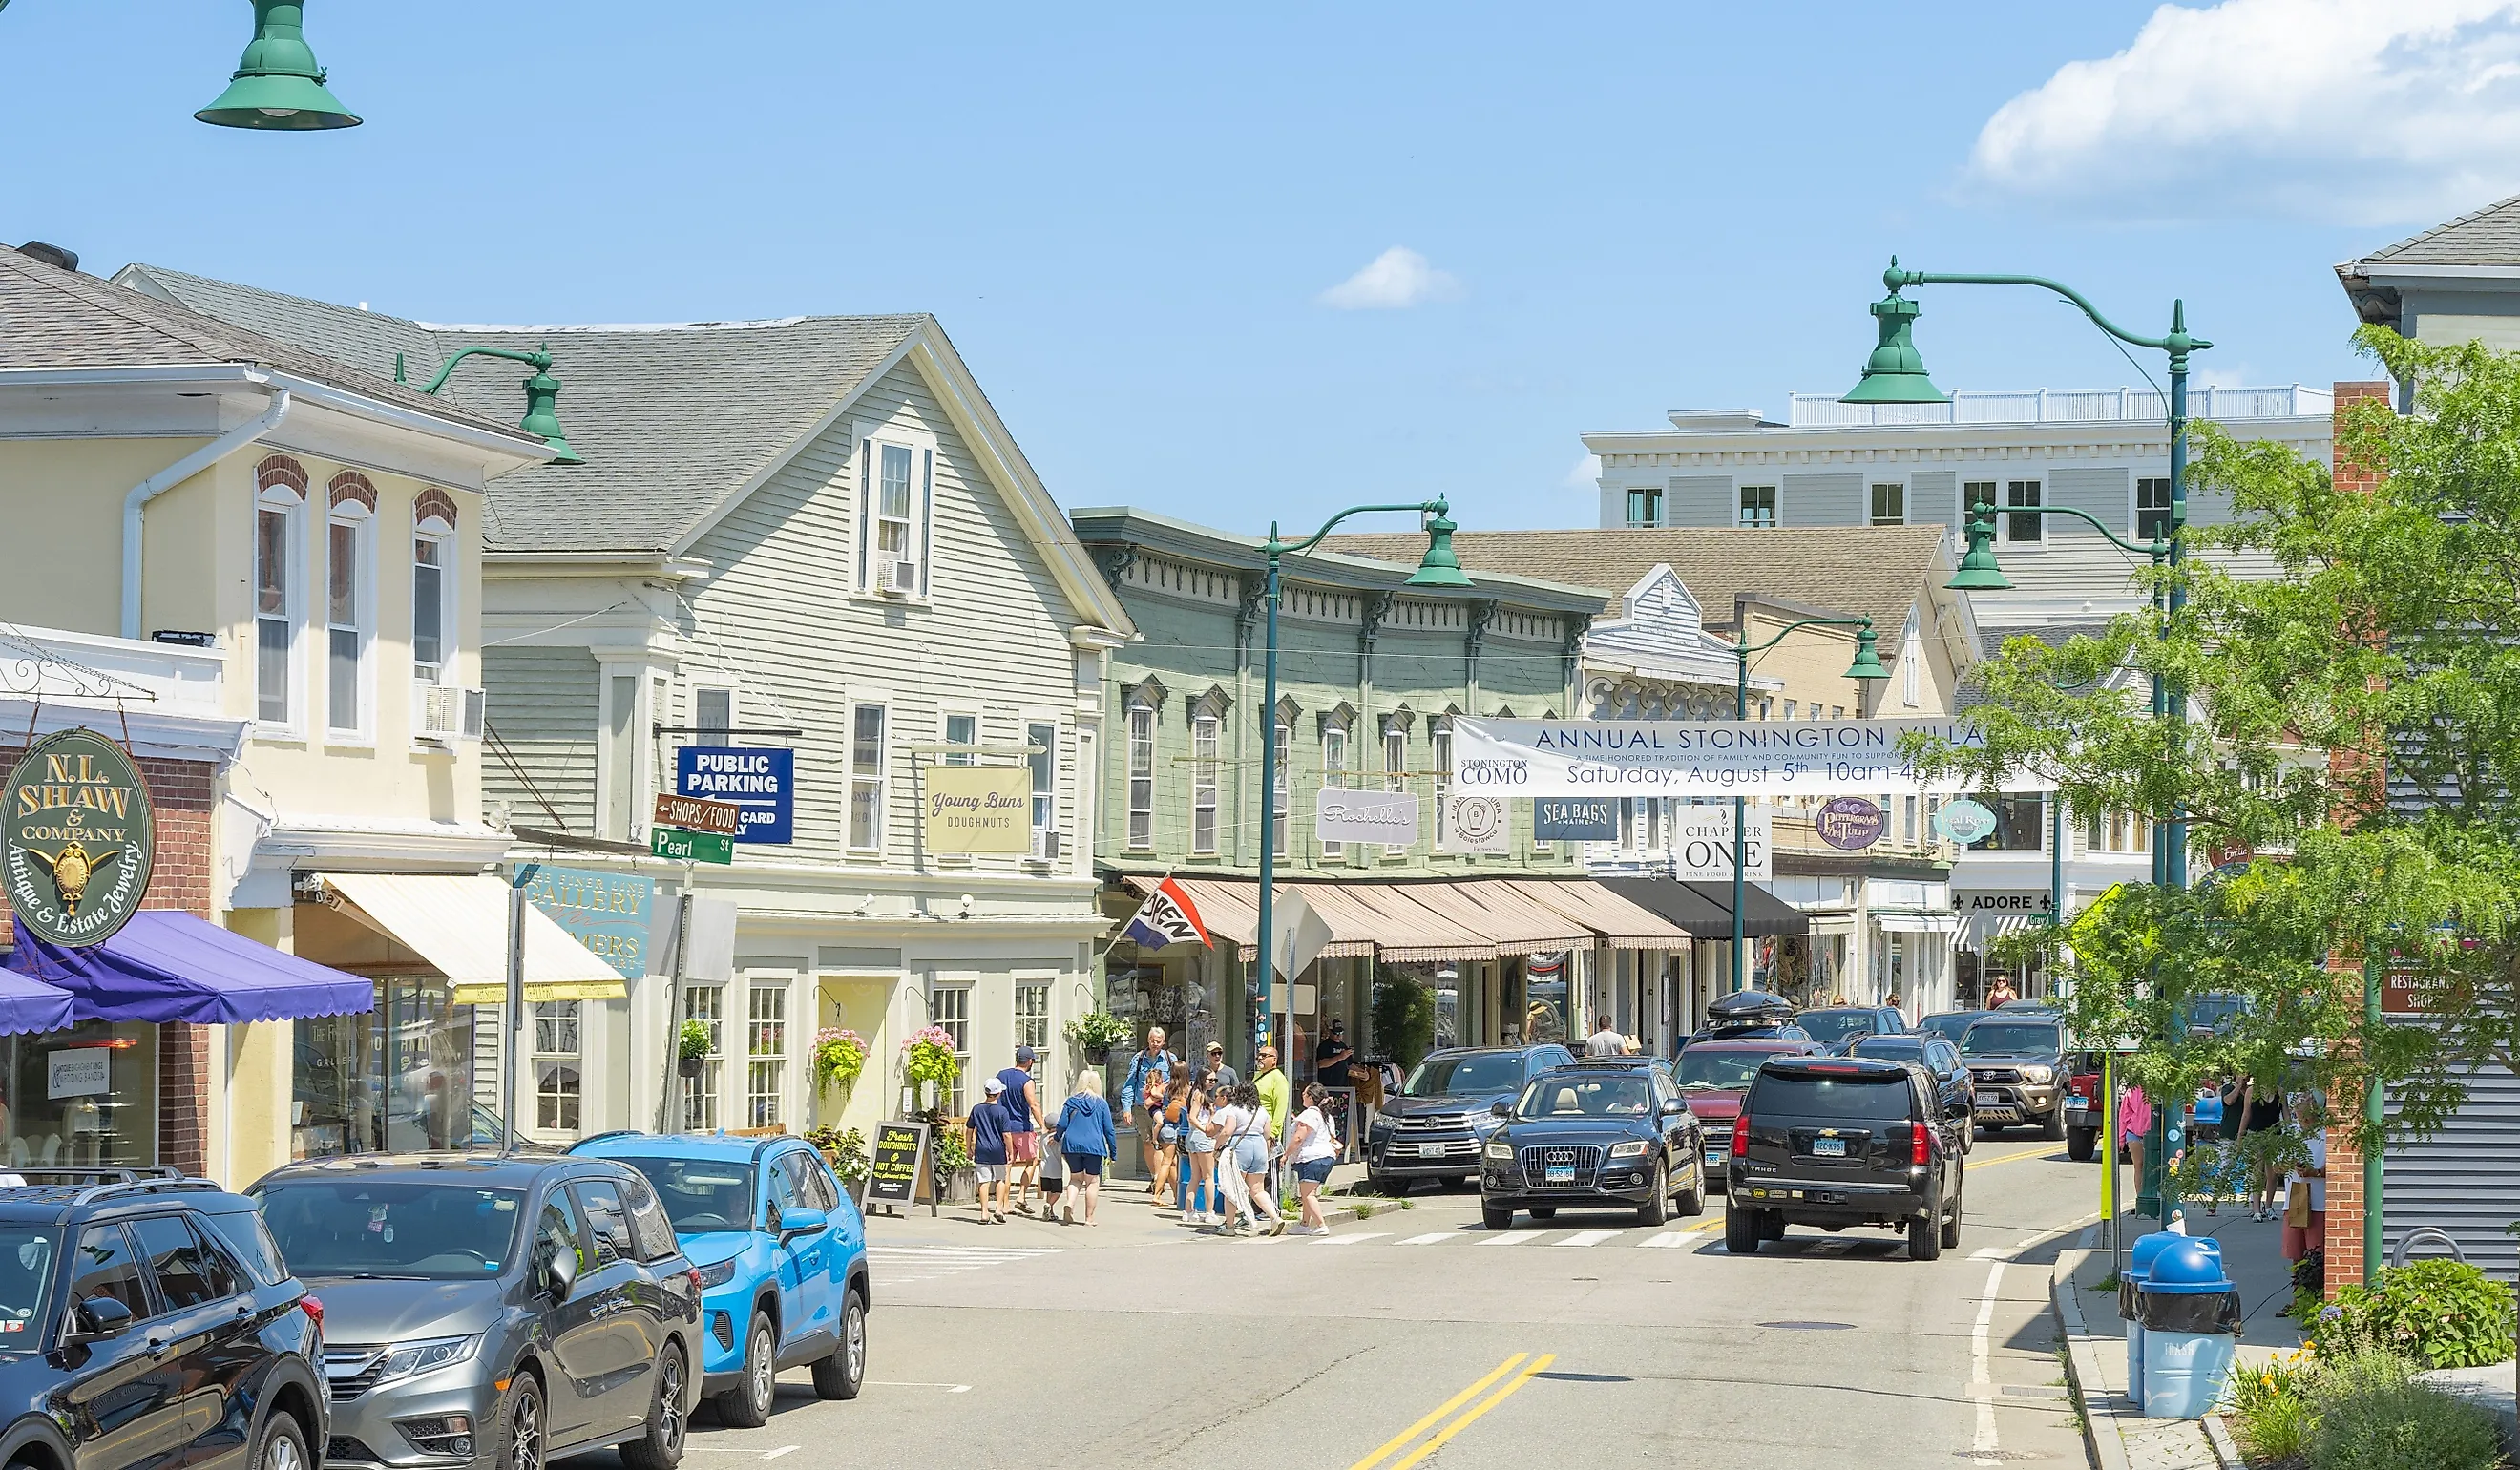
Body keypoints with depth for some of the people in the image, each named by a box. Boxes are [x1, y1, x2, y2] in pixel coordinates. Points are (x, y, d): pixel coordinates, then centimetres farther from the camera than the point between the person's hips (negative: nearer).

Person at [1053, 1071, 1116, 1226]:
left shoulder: (1071, 1101, 4)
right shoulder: (1101, 1104, 2)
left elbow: (1062, 1124, 2)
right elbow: (1109, 1130, 2)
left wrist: (1056, 1139, 22)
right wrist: (1113, 1151, 10)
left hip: (1072, 1145, 2)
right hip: (1093, 1146, -2)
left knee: (1076, 1178, 16)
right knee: (1092, 1181, 6)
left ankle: (1069, 1203, -11)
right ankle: (1089, 1218, 6)